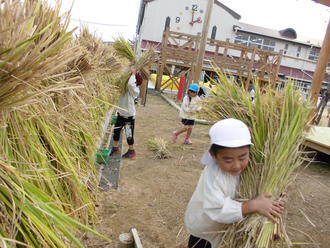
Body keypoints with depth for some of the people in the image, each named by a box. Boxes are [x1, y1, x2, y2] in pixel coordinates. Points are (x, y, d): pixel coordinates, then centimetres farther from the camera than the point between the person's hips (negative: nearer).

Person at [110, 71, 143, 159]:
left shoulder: (135, 90, -18)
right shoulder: (125, 88, 3)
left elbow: (130, 83, -36)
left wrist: (133, 74, -22)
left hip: (129, 115, -7)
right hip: (121, 114, 8)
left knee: (129, 134, 3)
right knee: (116, 131, 17)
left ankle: (131, 151, 21)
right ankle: (115, 148, 35)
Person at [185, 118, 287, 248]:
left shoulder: (241, 166, -20)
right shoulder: (213, 176, -40)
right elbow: (216, 210, -43)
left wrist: (275, 202, -27)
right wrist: (254, 205, -44)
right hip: (203, 229, -5)